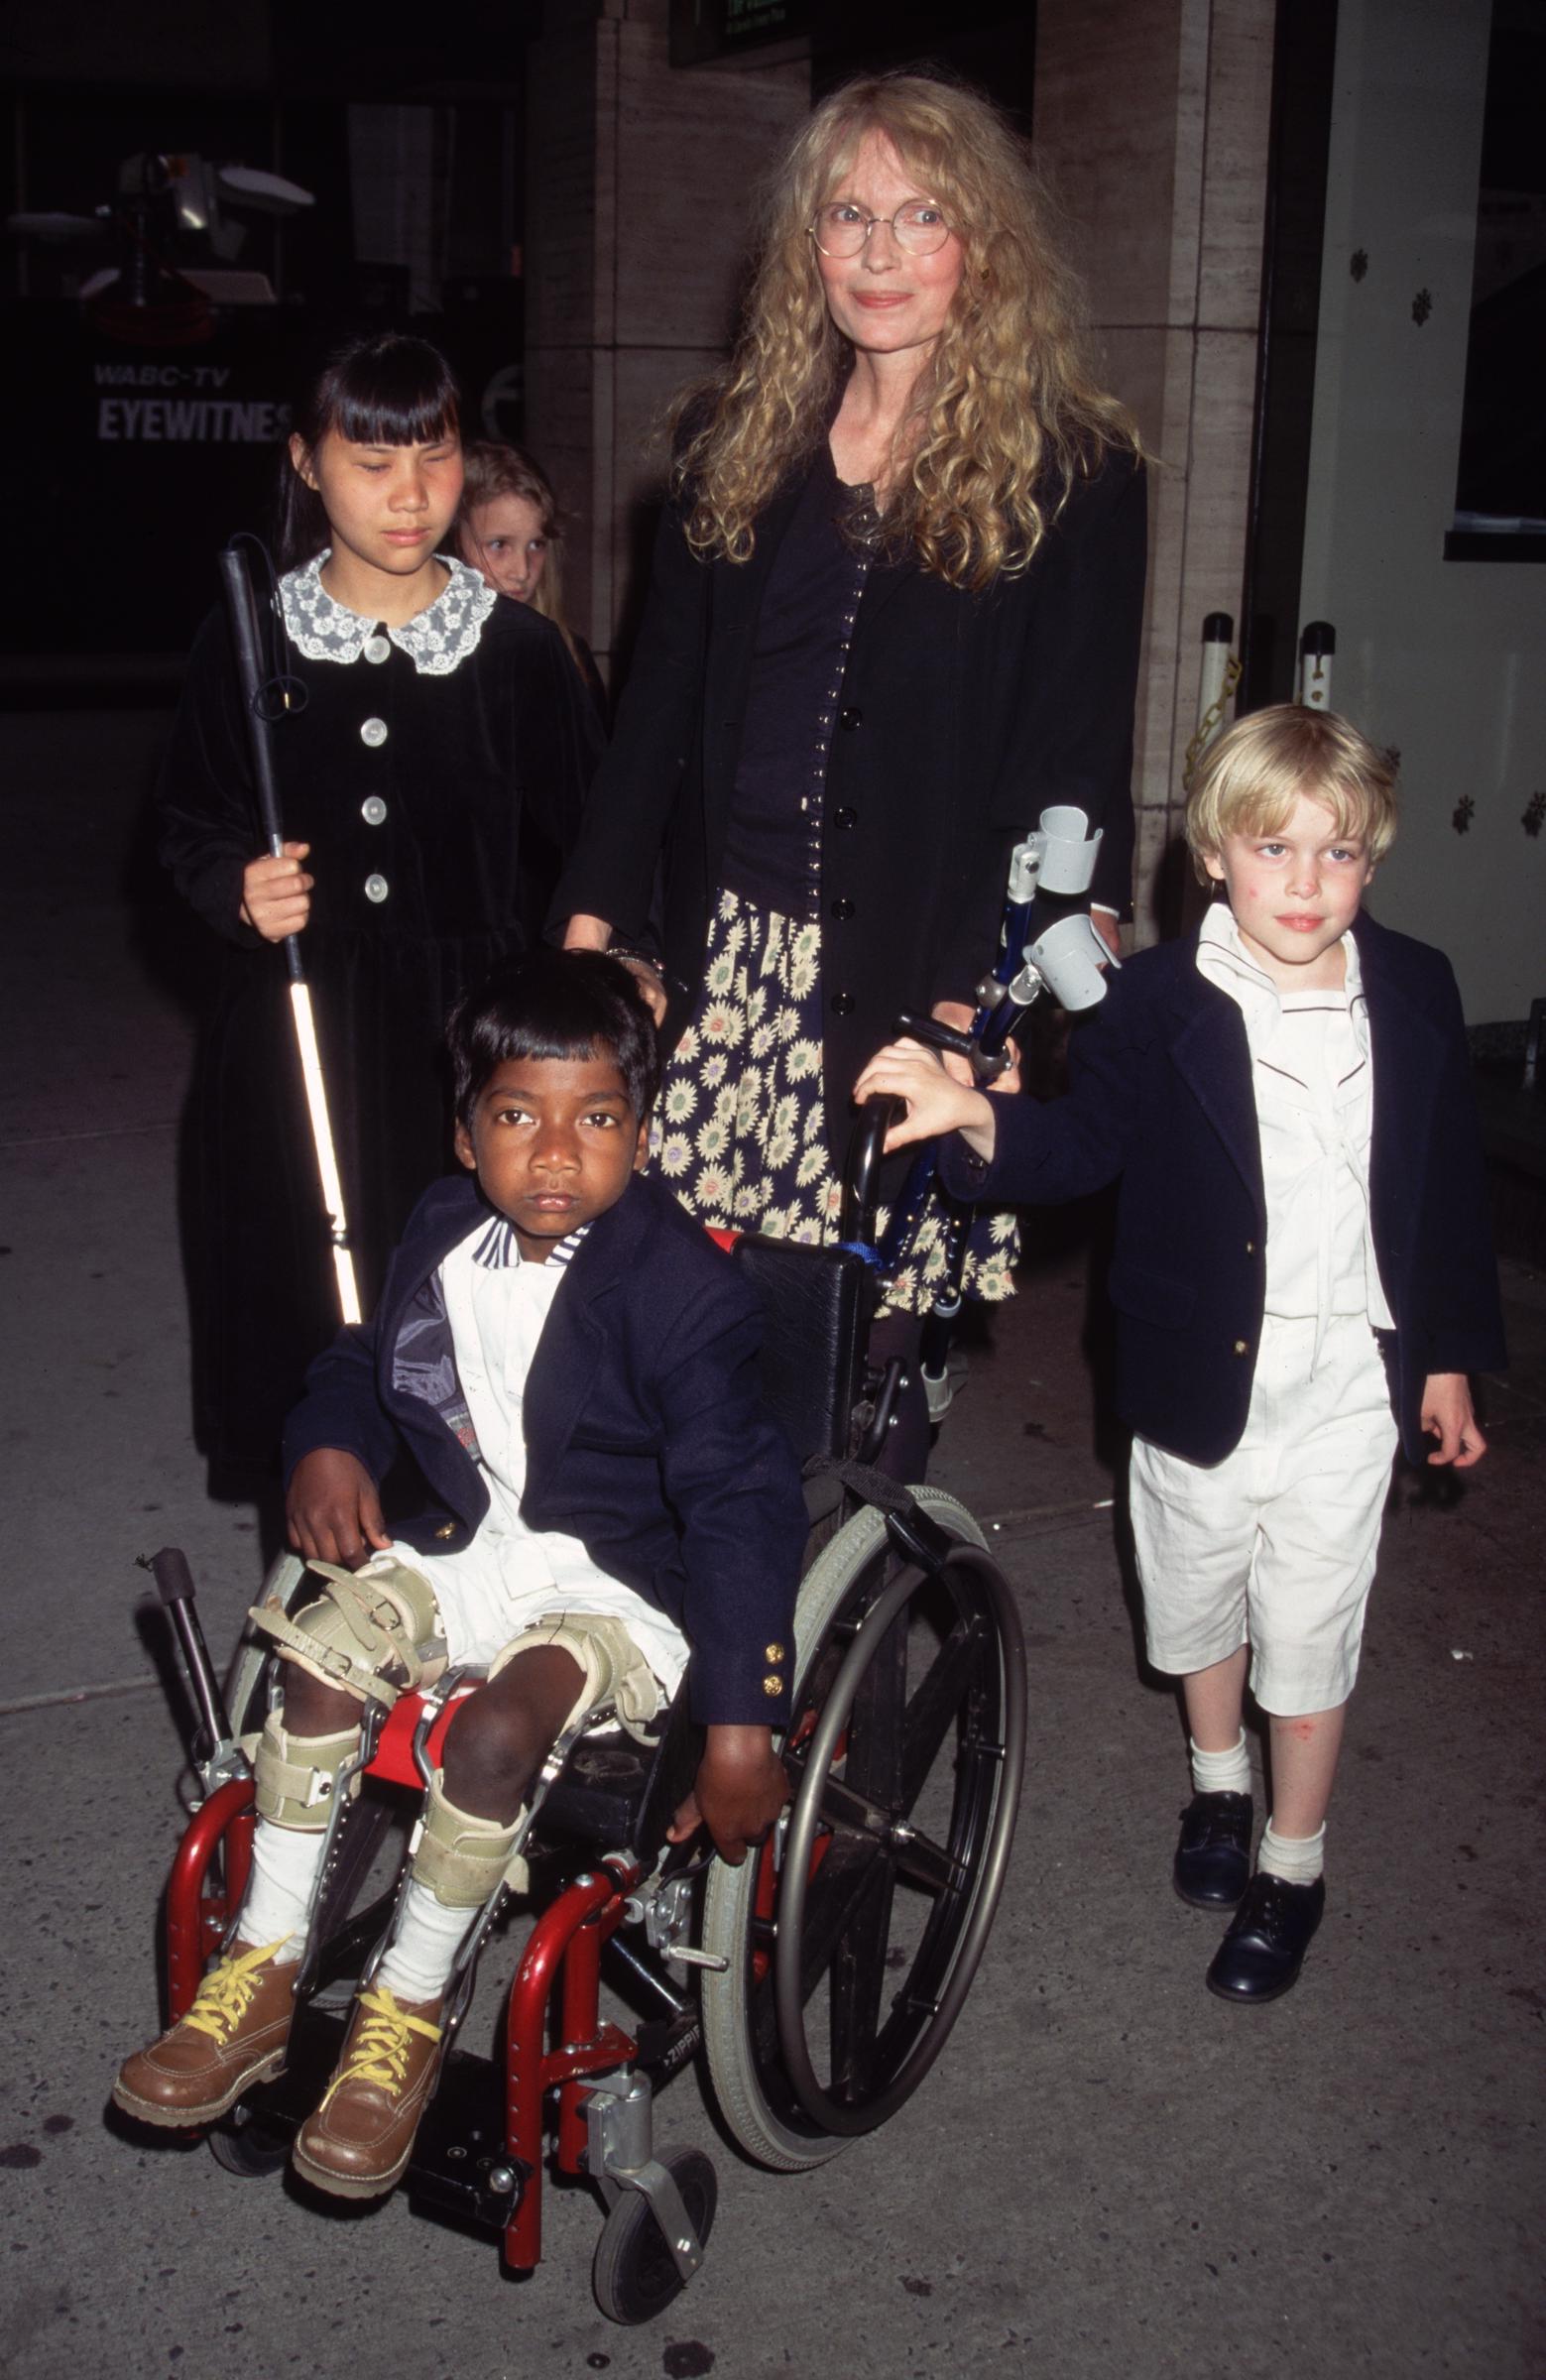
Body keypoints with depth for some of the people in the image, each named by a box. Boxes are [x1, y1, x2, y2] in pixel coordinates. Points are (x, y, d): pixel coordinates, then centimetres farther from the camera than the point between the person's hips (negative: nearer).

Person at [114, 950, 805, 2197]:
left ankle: (404, 2018, -4)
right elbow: (370, 1358, 20)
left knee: (492, 1733, -29)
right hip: (477, 1542, 6)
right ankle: (263, 1972, -1)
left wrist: (742, 1729, -30)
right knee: (324, 1652, -17)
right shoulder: (445, 1234, 0)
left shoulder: (678, 1285, -21)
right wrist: (328, 1446, -4)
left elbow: (742, 1500, -24)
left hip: (627, 1583, -6)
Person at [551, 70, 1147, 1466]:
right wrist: (593, 912, 8)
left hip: (920, 970, -3)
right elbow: (662, 696, 14)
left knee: (885, 1323, 0)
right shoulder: (739, 438, 12)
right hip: (725, 949, 4)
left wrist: (982, 990, -12)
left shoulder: (1073, 473, -1)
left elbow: (1076, 762, -5)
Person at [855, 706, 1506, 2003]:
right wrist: (979, 1120, -30)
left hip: (1348, 1372, 0)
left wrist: (1451, 1356, 8)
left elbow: (1450, 1187, 4)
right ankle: (1219, 1779, 50)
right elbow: (1088, 1139, -10)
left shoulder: (1416, 992, -4)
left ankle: (1294, 1865, 30)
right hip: (1202, 1368, 0)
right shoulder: (1162, 1000, -10)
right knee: (1197, 1592, 20)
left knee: (1309, 1625, 8)